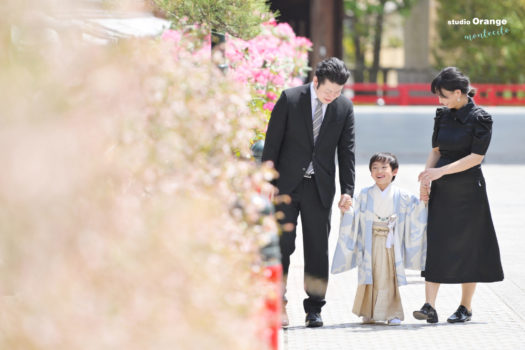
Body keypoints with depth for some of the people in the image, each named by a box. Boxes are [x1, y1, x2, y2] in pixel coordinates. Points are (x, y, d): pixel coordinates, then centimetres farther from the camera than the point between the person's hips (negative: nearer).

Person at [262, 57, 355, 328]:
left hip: (320, 188, 2)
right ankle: (278, 304, 3)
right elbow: (272, 143, -4)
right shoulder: (290, 99, -5)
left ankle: (314, 308, 11)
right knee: (282, 245, -3)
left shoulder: (344, 108, 1)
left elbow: (347, 151, 5)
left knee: (317, 248, 4)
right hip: (286, 184, -2)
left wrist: (347, 190, -2)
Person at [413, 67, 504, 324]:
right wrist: (426, 180, -2)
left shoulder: (480, 118, -11)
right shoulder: (443, 115, 7)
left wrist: (441, 171, -20)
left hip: (468, 190, -5)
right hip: (441, 191, 5)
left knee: (467, 246, 3)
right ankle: (430, 307, -7)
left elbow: (476, 157, -15)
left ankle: (466, 307, 15)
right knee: (434, 244, -3)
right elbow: (436, 150, 12)